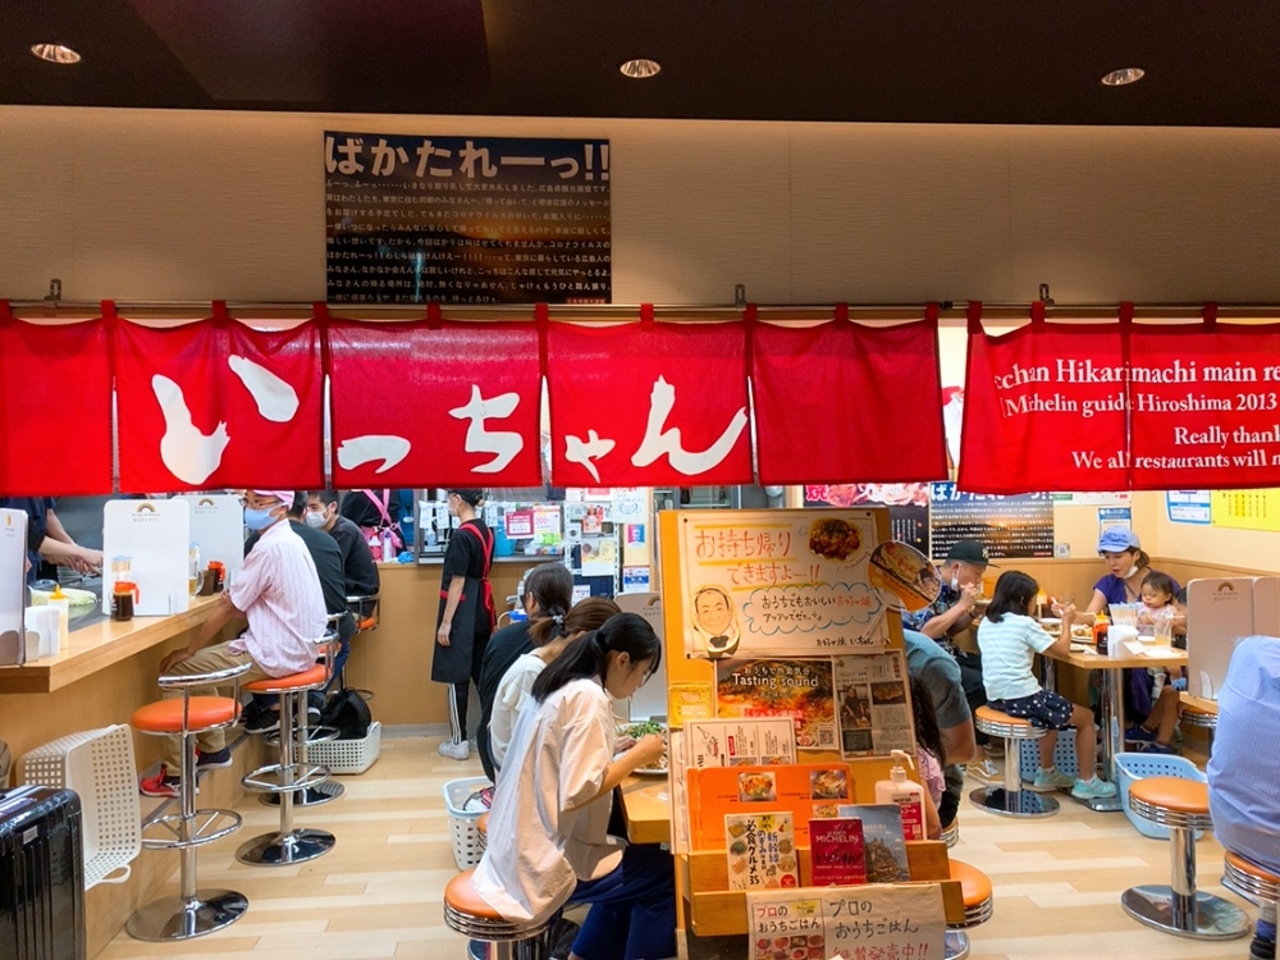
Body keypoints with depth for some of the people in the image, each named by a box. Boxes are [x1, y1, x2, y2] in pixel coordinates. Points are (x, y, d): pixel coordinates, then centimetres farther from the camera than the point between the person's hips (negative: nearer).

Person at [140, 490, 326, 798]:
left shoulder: (269, 547, -19)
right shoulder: (289, 541, 11)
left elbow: (229, 609, -15)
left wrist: (189, 649, -4)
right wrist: (233, 598, -1)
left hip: (273, 655, -9)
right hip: (294, 648, 9)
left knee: (176, 671, 1)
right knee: (197, 665, 22)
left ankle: (174, 773, 7)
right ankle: (214, 749, 29)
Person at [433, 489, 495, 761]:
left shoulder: (461, 536, -17)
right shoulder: (485, 531, 8)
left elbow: (457, 582, -18)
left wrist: (446, 622, -15)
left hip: (463, 613, -8)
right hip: (482, 610, 8)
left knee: (456, 677, 1)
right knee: (482, 673, 13)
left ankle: (458, 742, 8)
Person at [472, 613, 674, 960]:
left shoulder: (560, 685, 6)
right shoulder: (588, 698, -21)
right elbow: (577, 793, -26)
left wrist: (625, 755, 8)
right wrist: (638, 756, -14)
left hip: (526, 845, 9)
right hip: (547, 857, -9)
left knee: (638, 860, 22)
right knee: (665, 875, 1)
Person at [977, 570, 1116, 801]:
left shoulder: (986, 623, 10)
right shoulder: (1025, 623, -9)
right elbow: (1062, 650, -1)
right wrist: (1066, 622, 14)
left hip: (996, 699, 8)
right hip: (1022, 698, -8)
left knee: (1053, 709, 35)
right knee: (1086, 717, 14)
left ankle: (1047, 773, 40)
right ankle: (1086, 782, 19)